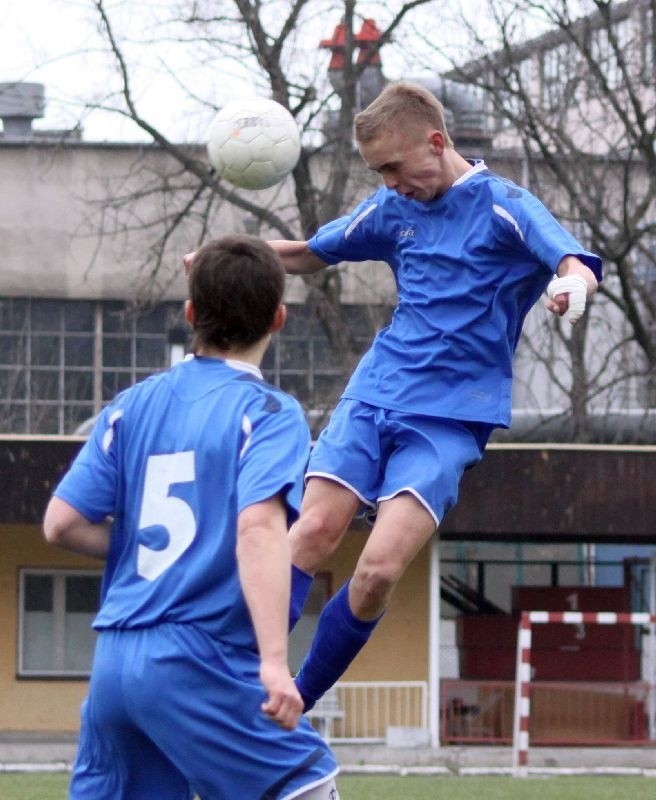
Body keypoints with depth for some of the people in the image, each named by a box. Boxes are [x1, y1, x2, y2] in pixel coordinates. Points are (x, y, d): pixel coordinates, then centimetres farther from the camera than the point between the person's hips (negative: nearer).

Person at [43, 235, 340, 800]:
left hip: (114, 659, 6)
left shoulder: (132, 405, 12)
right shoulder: (268, 412, -4)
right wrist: (274, 661, -26)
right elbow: (259, 527, -19)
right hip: (202, 663, -6)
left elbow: (62, 524, 8)